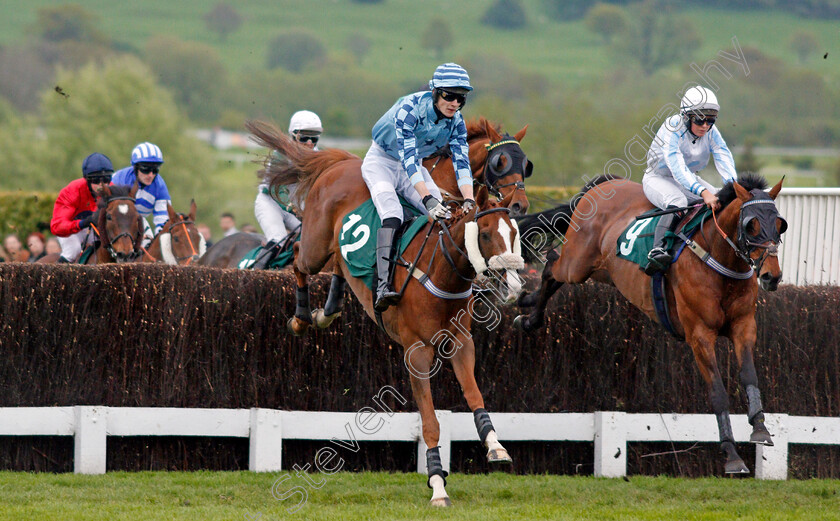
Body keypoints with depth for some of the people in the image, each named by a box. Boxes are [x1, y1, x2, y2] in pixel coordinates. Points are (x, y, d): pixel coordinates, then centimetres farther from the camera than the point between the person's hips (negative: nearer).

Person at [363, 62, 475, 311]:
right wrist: (427, 198, -46)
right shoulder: (409, 109, -30)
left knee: (446, 216, -17)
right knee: (392, 213, -31)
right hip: (381, 162, -6)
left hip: (414, 168, 6)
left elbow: (462, 163, -16)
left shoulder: (456, 122, -11)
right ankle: (383, 285, -43)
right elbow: (409, 159, -37)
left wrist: (469, 201, -32)